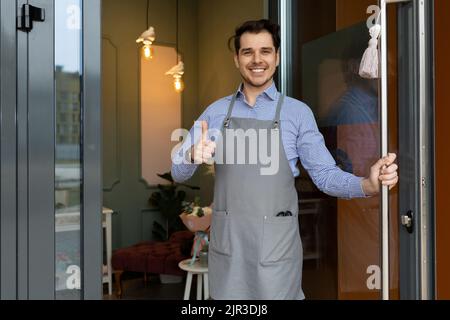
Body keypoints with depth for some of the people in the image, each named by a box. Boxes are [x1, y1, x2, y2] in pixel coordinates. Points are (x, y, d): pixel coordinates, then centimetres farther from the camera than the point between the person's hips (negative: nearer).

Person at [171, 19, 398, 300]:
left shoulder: (298, 112, -1)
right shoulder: (216, 111, 5)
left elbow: (325, 174, -2)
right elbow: (179, 172, 4)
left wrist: (368, 185, -22)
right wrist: (193, 155, -19)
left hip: (276, 244, -2)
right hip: (226, 241, 2)